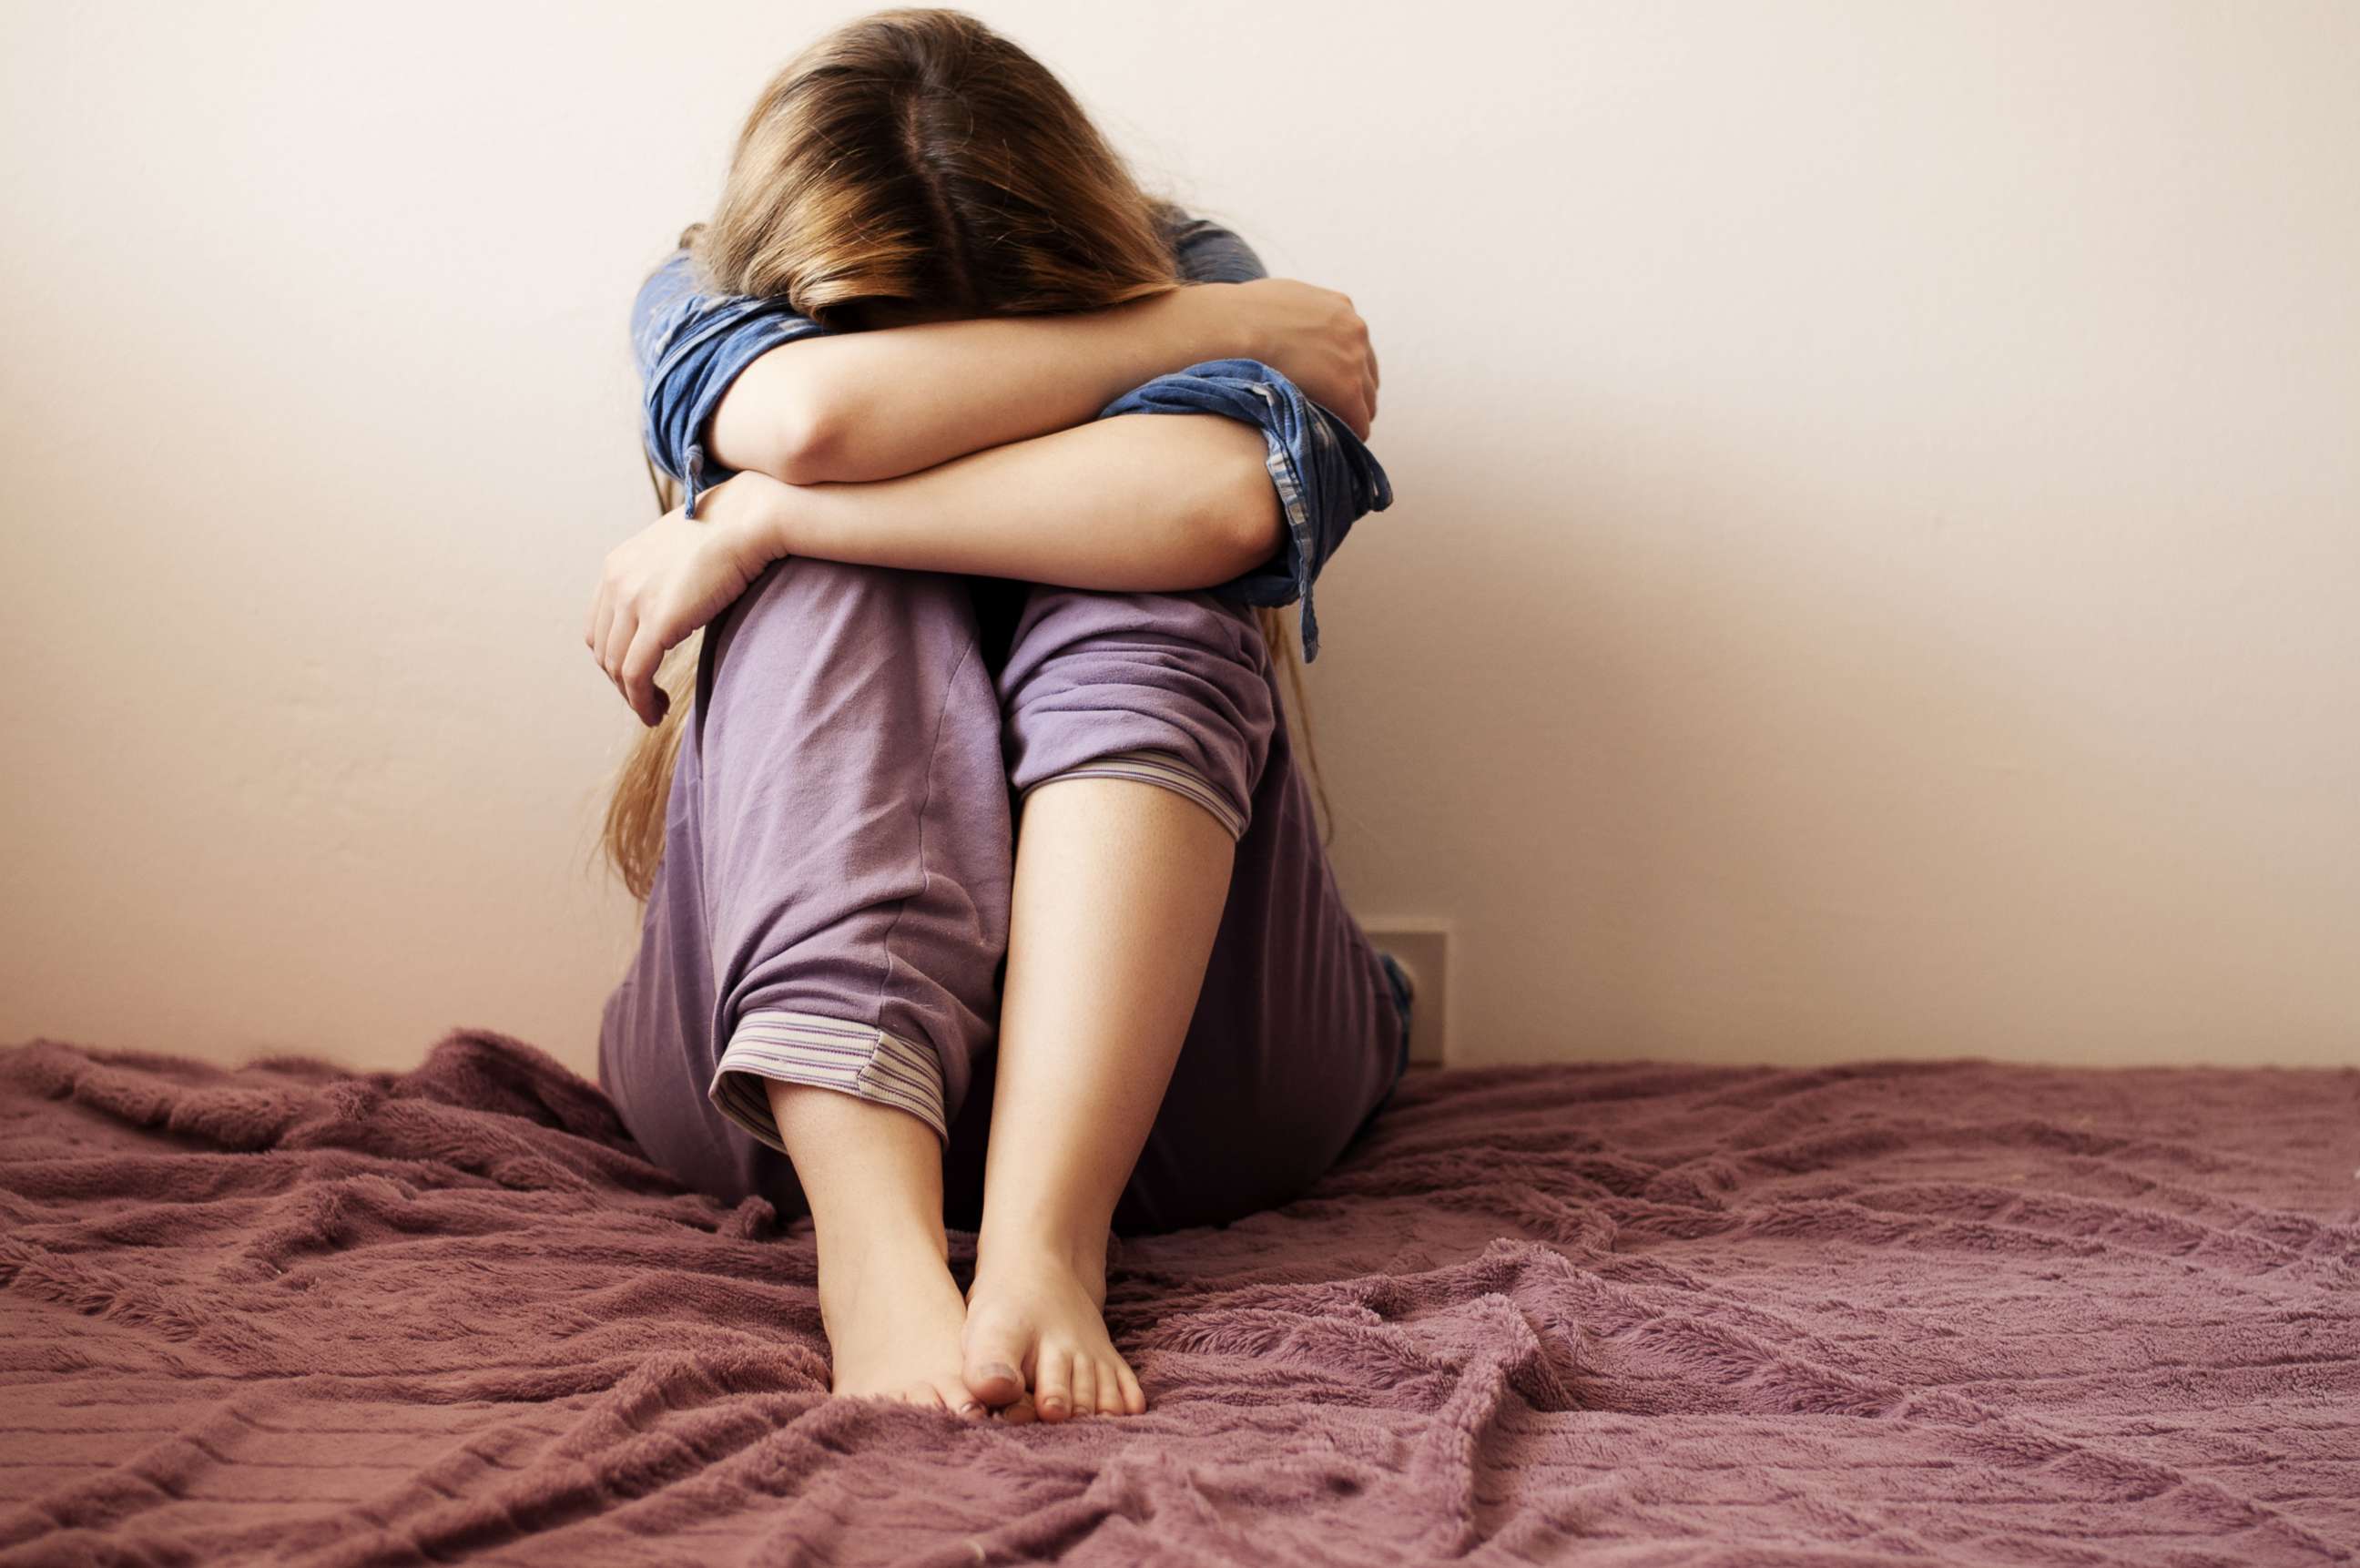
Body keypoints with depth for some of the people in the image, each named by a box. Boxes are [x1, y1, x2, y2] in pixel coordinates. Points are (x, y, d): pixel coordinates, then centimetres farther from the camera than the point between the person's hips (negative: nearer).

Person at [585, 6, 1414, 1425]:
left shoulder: (1197, 271, -1)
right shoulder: (701, 297, 2)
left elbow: (1225, 499, -27)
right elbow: (807, 417, -25)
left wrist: (755, 520, -23)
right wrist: (1202, 328, -18)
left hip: (1170, 1069, 0)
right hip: (802, 1058, 1)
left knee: (1141, 586, -24)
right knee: (838, 580, -23)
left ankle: (1046, 1229, -41)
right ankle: (873, 1238, -44)